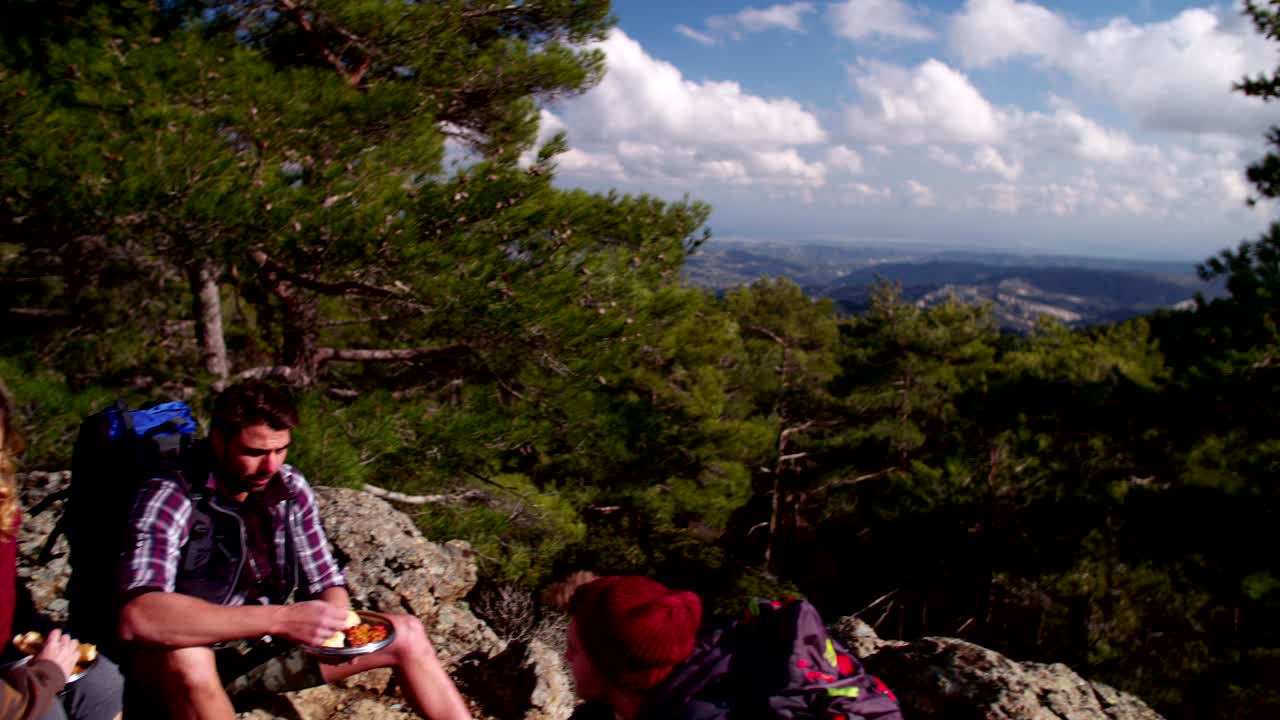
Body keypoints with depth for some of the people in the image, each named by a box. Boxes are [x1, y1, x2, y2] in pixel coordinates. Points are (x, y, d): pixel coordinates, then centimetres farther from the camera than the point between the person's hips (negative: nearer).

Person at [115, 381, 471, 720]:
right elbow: (138, 617, -38)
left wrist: (335, 624, -21)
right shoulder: (169, 498, -23)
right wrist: (281, 618, -41)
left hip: (266, 646, 6)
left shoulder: (290, 489, -6)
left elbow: (325, 582, 3)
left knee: (406, 634, -1)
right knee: (184, 659, -39)